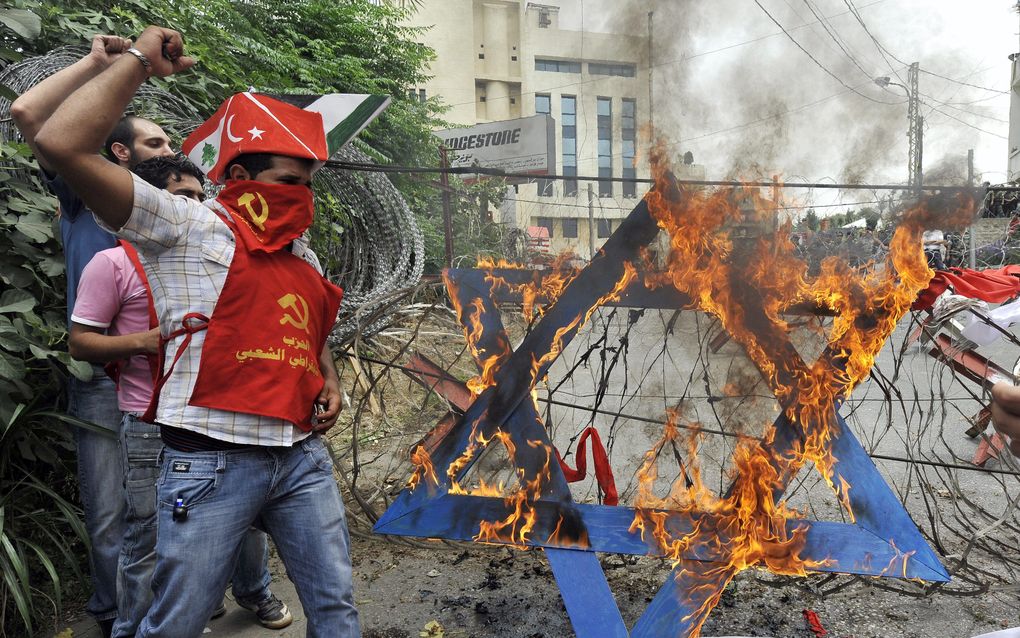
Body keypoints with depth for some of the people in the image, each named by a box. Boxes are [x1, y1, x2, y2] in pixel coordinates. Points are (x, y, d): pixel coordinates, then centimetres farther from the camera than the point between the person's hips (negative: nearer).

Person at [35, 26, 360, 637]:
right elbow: (63, 144, -15)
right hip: (213, 462, -6)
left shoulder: (304, 258, 15)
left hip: (303, 456, 6)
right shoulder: (187, 229, -5)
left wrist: (330, 383, 12)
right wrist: (141, 60, -9)